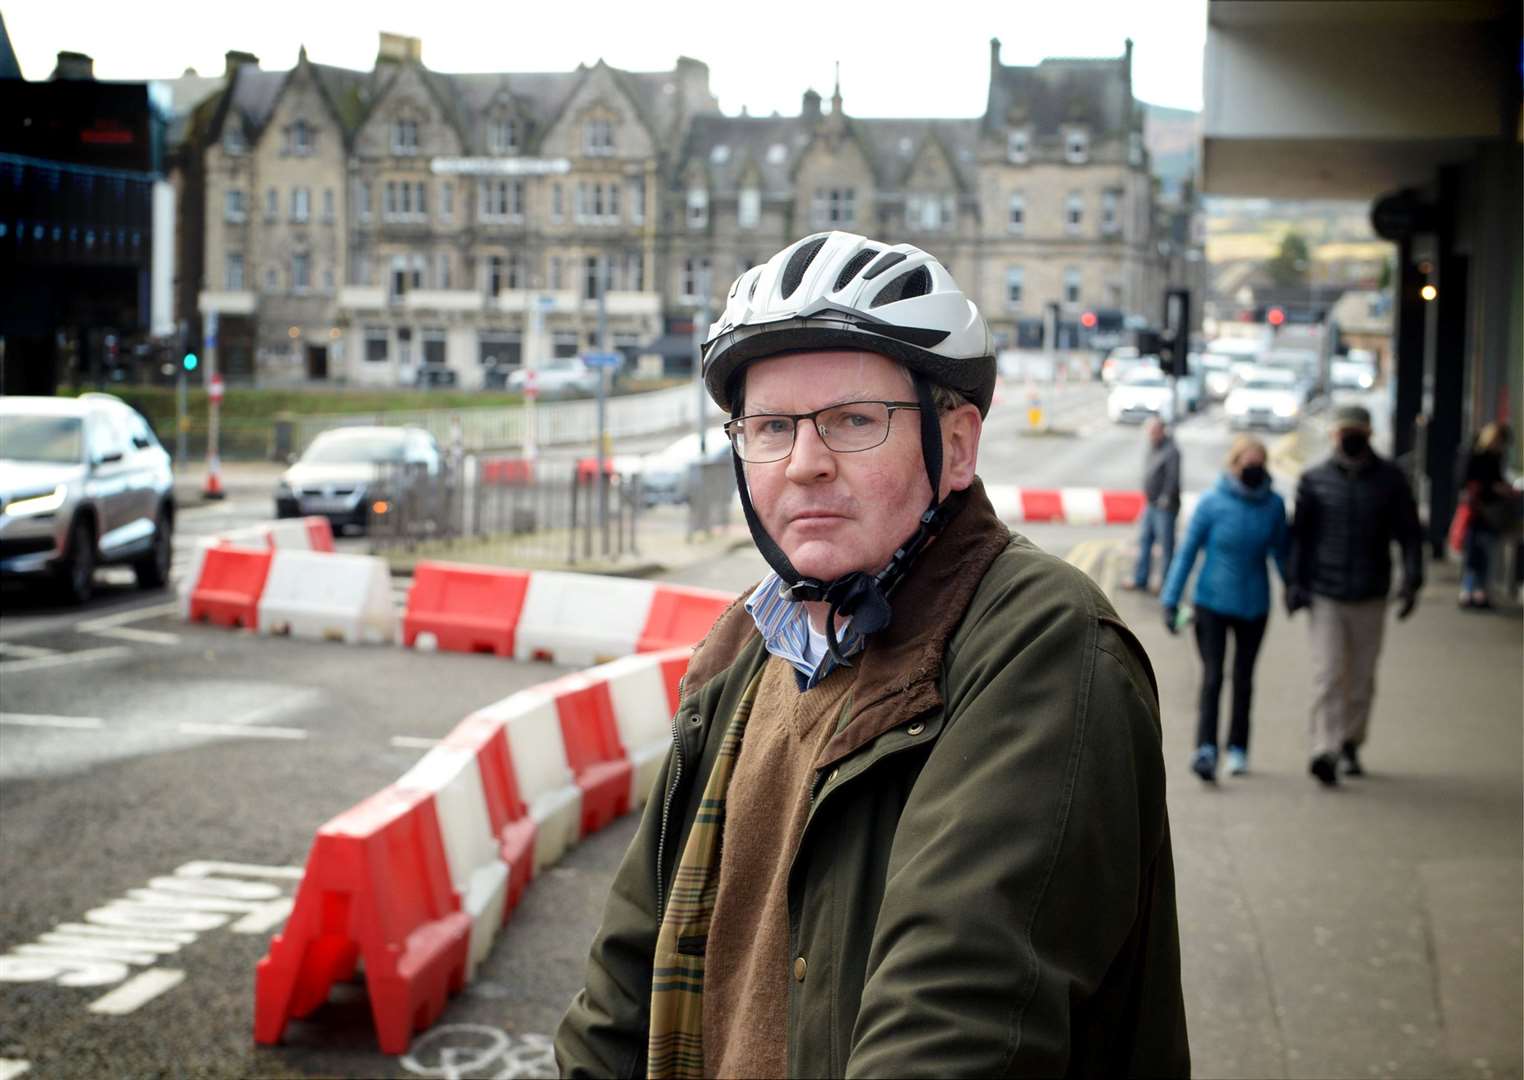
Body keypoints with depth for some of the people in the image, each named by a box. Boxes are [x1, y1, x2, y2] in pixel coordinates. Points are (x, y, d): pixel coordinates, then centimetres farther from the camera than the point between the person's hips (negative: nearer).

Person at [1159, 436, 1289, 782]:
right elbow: (1187, 552, -5)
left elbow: (1281, 553, 12)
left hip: (1254, 606, 3)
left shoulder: (1274, 505, -2)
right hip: (1212, 602, -3)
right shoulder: (1212, 503, -10)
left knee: (1243, 679, 11)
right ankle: (1206, 749, -19)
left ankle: (1238, 749, 23)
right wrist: (1171, 601, -7)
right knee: (1212, 676, -13)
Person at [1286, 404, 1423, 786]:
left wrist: (1411, 581, -6)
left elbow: (1409, 534, 4)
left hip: (1370, 596, 1)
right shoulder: (1314, 479, 2)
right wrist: (1295, 582, -1)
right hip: (1324, 595, -1)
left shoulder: (1390, 479, 2)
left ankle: (1351, 744, 23)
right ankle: (1325, 749, -16)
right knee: (1327, 674, -11)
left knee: (1362, 678, 10)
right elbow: (1298, 535, 6)